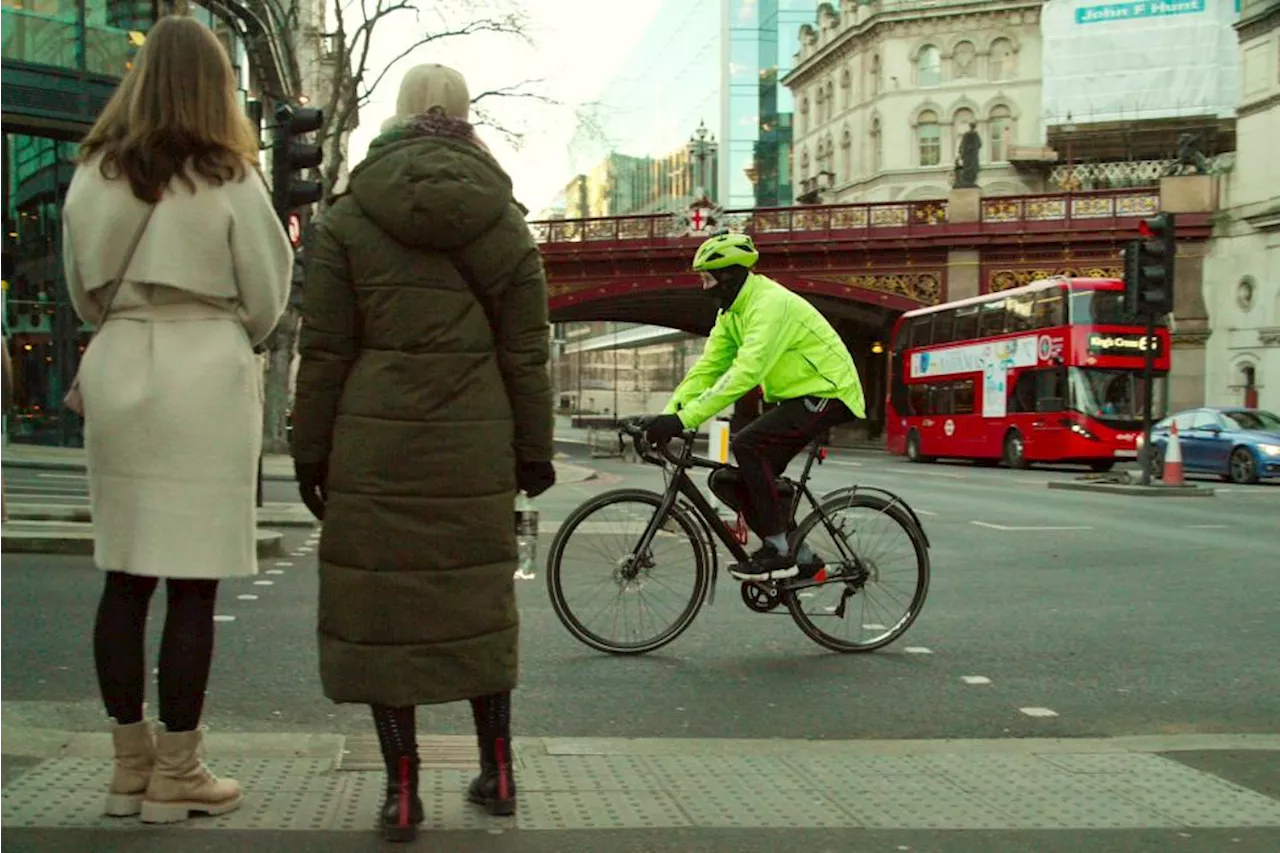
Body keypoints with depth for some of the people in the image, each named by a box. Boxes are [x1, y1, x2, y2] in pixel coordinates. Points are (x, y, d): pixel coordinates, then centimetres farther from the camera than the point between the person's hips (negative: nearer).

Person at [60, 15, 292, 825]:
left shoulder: (93, 174, 7)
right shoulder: (229, 176, -4)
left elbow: (81, 292, 14)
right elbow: (265, 300, 1)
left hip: (116, 371, 5)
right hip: (204, 378, -4)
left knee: (126, 575, 9)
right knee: (194, 583, 0)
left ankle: (131, 763, 17)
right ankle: (174, 773, 6)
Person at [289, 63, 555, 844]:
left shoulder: (349, 217, 2)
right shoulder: (506, 222, 6)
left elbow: (325, 350, -1)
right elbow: (526, 351, 5)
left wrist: (311, 451, 5)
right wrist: (534, 450, 11)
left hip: (377, 442, -2)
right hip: (475, 446, 2)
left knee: (381, 603, 6)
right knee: (478, 600, 14)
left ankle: (402, 790, 9)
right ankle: (497, 772, 23)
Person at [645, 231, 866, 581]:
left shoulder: (770, 304, -24)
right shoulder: (730, 314, 7)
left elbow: (746, 372, -34)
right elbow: (706, 368, 4)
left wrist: (686, 418, -37)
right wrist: (668, 414, -10)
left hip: (826, 393, -10)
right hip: (796, 396, 10)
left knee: (748, 446, -24)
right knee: (755, 476, 3)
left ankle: (777, 552, -16)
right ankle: (796, 555, 16)